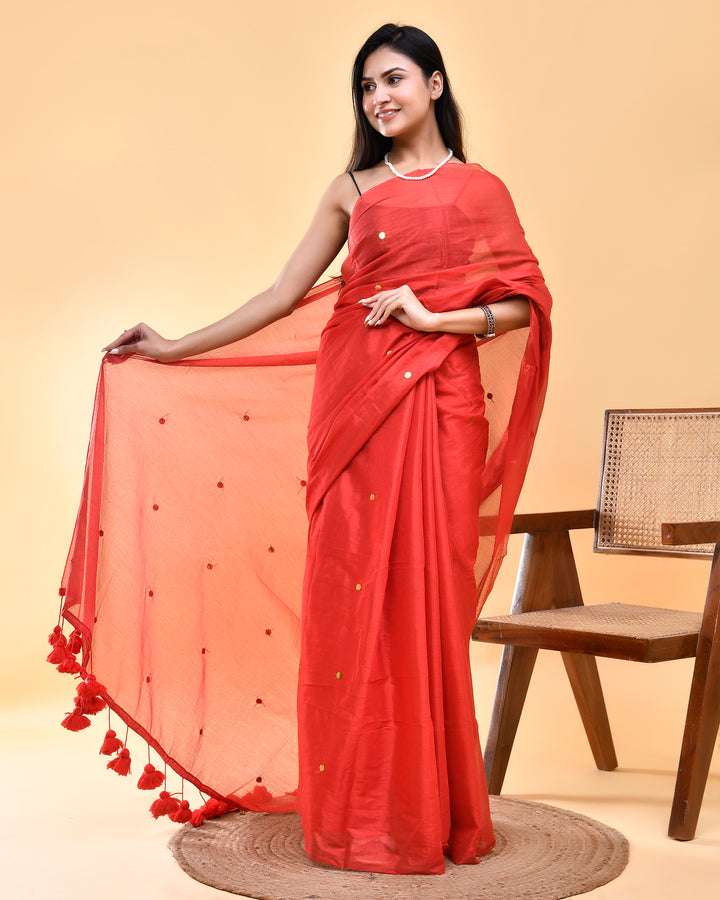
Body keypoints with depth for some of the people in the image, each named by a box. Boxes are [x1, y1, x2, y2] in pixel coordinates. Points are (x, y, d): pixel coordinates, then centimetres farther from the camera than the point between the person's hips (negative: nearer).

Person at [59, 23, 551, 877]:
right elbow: (284, 295, 12)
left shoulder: (478, 188, 10)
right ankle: (359, 811, 9)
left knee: (428, 595, -2)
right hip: (353, 394, 2)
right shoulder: (352, 189, 15)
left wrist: (435, 317, -10)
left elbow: (525, 301, 4)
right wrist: (174, 350, 10)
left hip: (439, 401, -2)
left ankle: (432, 810, 10)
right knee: (351, 594, -2)